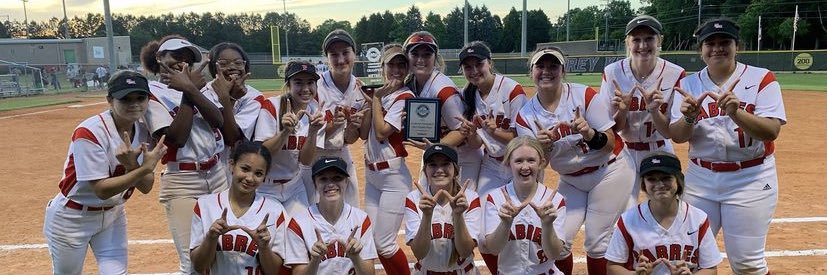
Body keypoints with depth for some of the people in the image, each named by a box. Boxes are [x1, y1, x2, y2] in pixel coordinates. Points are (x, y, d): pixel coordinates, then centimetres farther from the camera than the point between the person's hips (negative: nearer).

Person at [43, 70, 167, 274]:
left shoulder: (144, 131, -7)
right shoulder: (90, 132, -25)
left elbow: (146, 187, -9)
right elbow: (102, 190, -28)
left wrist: (131, 165, -29)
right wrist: (145, 168, -36)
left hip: (112, 214, 5)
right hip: (72, 218, -5)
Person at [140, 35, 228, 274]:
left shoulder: (197, 84, 12)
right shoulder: (152, 93, -3)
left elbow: (219, 121, -4)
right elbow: (176, 137, -16)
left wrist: (189, 89, -16)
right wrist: (188, 89, -13)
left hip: (218, 174, 5)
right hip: (182, 182, -5)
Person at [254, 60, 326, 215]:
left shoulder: (316, 112, -5)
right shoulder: (271, 107, -17)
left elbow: (305, 162, -10)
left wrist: (313, 131, -25)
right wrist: (286, 131, -35)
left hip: (294, 186, 4)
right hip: (265, 188, -4)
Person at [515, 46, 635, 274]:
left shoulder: (585, 95, -17)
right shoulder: (526, 115, -9)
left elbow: (610, 143, -18)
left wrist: (589, 134, -38)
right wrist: (542, 147, -31)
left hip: (608, 172, -3)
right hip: (571, 180, 3)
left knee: (597, 242, -3)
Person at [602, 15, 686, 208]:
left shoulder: (675, 75, -15)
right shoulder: (612, 73, -13)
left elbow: (668, 132, -14)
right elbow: (612, 129, -9)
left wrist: (654, 110, -32)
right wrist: (622, 110, -30)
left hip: (659, 152, 1)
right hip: (624, 153, 0)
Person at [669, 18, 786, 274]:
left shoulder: (762, 79, -6)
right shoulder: (689, 84, 3)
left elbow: (771, 131, -16)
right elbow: (677, 136, -2)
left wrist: (736, 113, -33)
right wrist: (689, 118, -24)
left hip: (750, 179, -3)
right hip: (700, 178, 3)